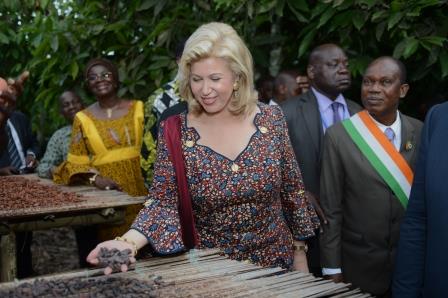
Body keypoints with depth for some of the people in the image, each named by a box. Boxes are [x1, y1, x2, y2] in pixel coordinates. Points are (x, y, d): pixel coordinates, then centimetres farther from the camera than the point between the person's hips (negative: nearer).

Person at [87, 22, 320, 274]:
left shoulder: (271, 119, -8)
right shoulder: (175, 132, -12)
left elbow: (292, 190, 0)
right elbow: (163, 200, -13)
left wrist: (300, 252, 3)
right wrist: (129, 242, -31)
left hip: (275, 263, 1)